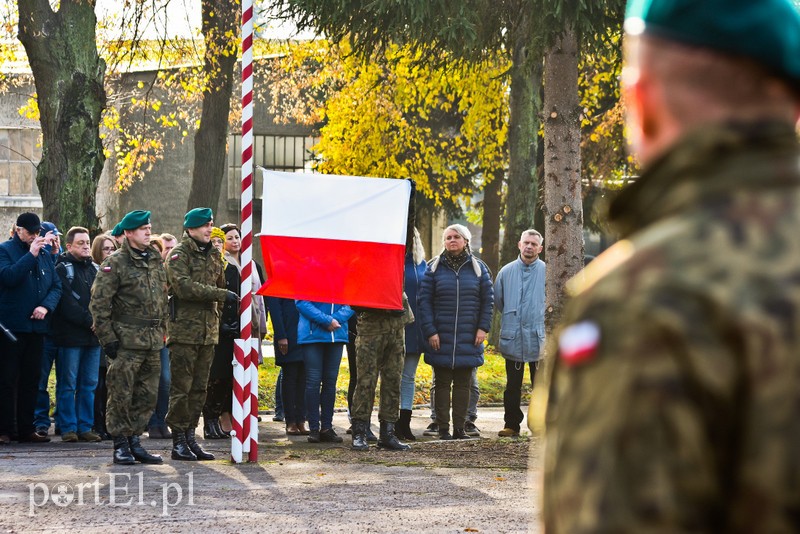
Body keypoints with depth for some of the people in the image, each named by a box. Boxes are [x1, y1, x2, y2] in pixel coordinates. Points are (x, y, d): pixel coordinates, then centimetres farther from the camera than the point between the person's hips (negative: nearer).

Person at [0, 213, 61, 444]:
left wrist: (46, 306, -8)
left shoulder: (45, 254, 12)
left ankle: (26, 428, 15)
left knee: (31, 379, 9)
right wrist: (31, 254, -21)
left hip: (36, 326, 6)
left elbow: (56, 286, 10)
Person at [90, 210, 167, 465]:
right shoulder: (115, 263, -6)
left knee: (147, 395, 8)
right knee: (121, 394, -3)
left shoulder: (156, 260, 15)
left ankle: (135, 440, 17)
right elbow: (99, 303, -9)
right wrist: (107, 337, -13)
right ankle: (120, 444, 4)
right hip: (127, 339, -6)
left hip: (153, 339, 6)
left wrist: (163, 331, 17)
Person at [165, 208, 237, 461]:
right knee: (181, 388, -5)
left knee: (199, 388, 9)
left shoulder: (214, 255, 17)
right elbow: (183, 286, -19)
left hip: (208, 332, 7)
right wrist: (221, 295, -21)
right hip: (184, 330, -7)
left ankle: (190, 436, 14)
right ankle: (178, 441, -2)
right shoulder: (179, 255, -6)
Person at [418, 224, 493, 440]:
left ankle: (459, 427, 10)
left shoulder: (478, 268, 7)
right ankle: (443, 428, 6)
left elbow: (488, 300, 10)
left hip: (469, 339, 1)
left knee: (463, 384, 5)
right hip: (441, 338, -1)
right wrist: (430, 331, -9)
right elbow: (424, 301, -1)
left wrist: (483, 328, 0)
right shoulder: (434, 268, 3)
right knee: (442, 383, 2)